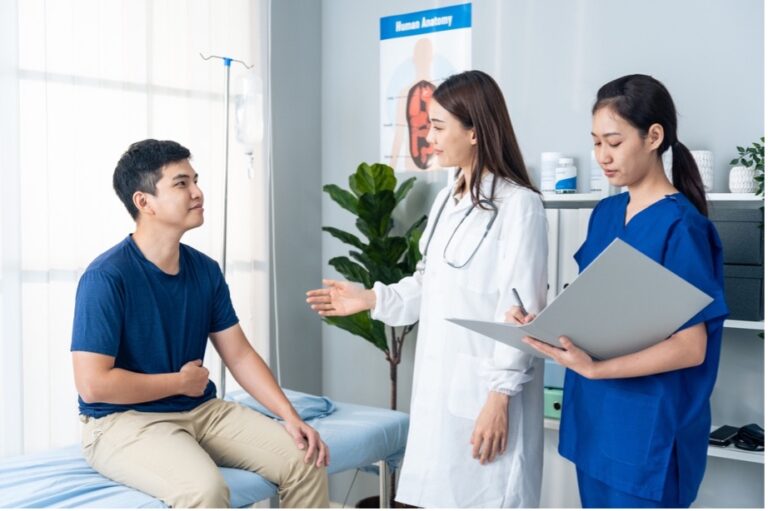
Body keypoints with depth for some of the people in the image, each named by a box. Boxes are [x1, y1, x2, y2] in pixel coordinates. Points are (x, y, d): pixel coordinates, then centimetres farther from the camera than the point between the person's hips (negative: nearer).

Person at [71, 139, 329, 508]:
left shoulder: (205, 270, 4)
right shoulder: (106, 278, -17)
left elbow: (240, 355, 7)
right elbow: (92, 384, -20)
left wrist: (291, 417, -5)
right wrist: (181, 382, -10)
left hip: (201, 410, 7)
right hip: (124, 420, -6)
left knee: (306, 459, -7)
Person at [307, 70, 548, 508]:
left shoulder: (519, 204, -14)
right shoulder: (447, 200, 12)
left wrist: (500, 397, -17)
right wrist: (371, 299, 7)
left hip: (488, 389, -8)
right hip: (439, 383, 8)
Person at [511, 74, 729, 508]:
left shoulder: (681, 227, -15)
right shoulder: (605, 213, 7)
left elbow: (691, 347, -18)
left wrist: (594, 368, -27)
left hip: (650, 428, -7)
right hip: (595, 415, 7)